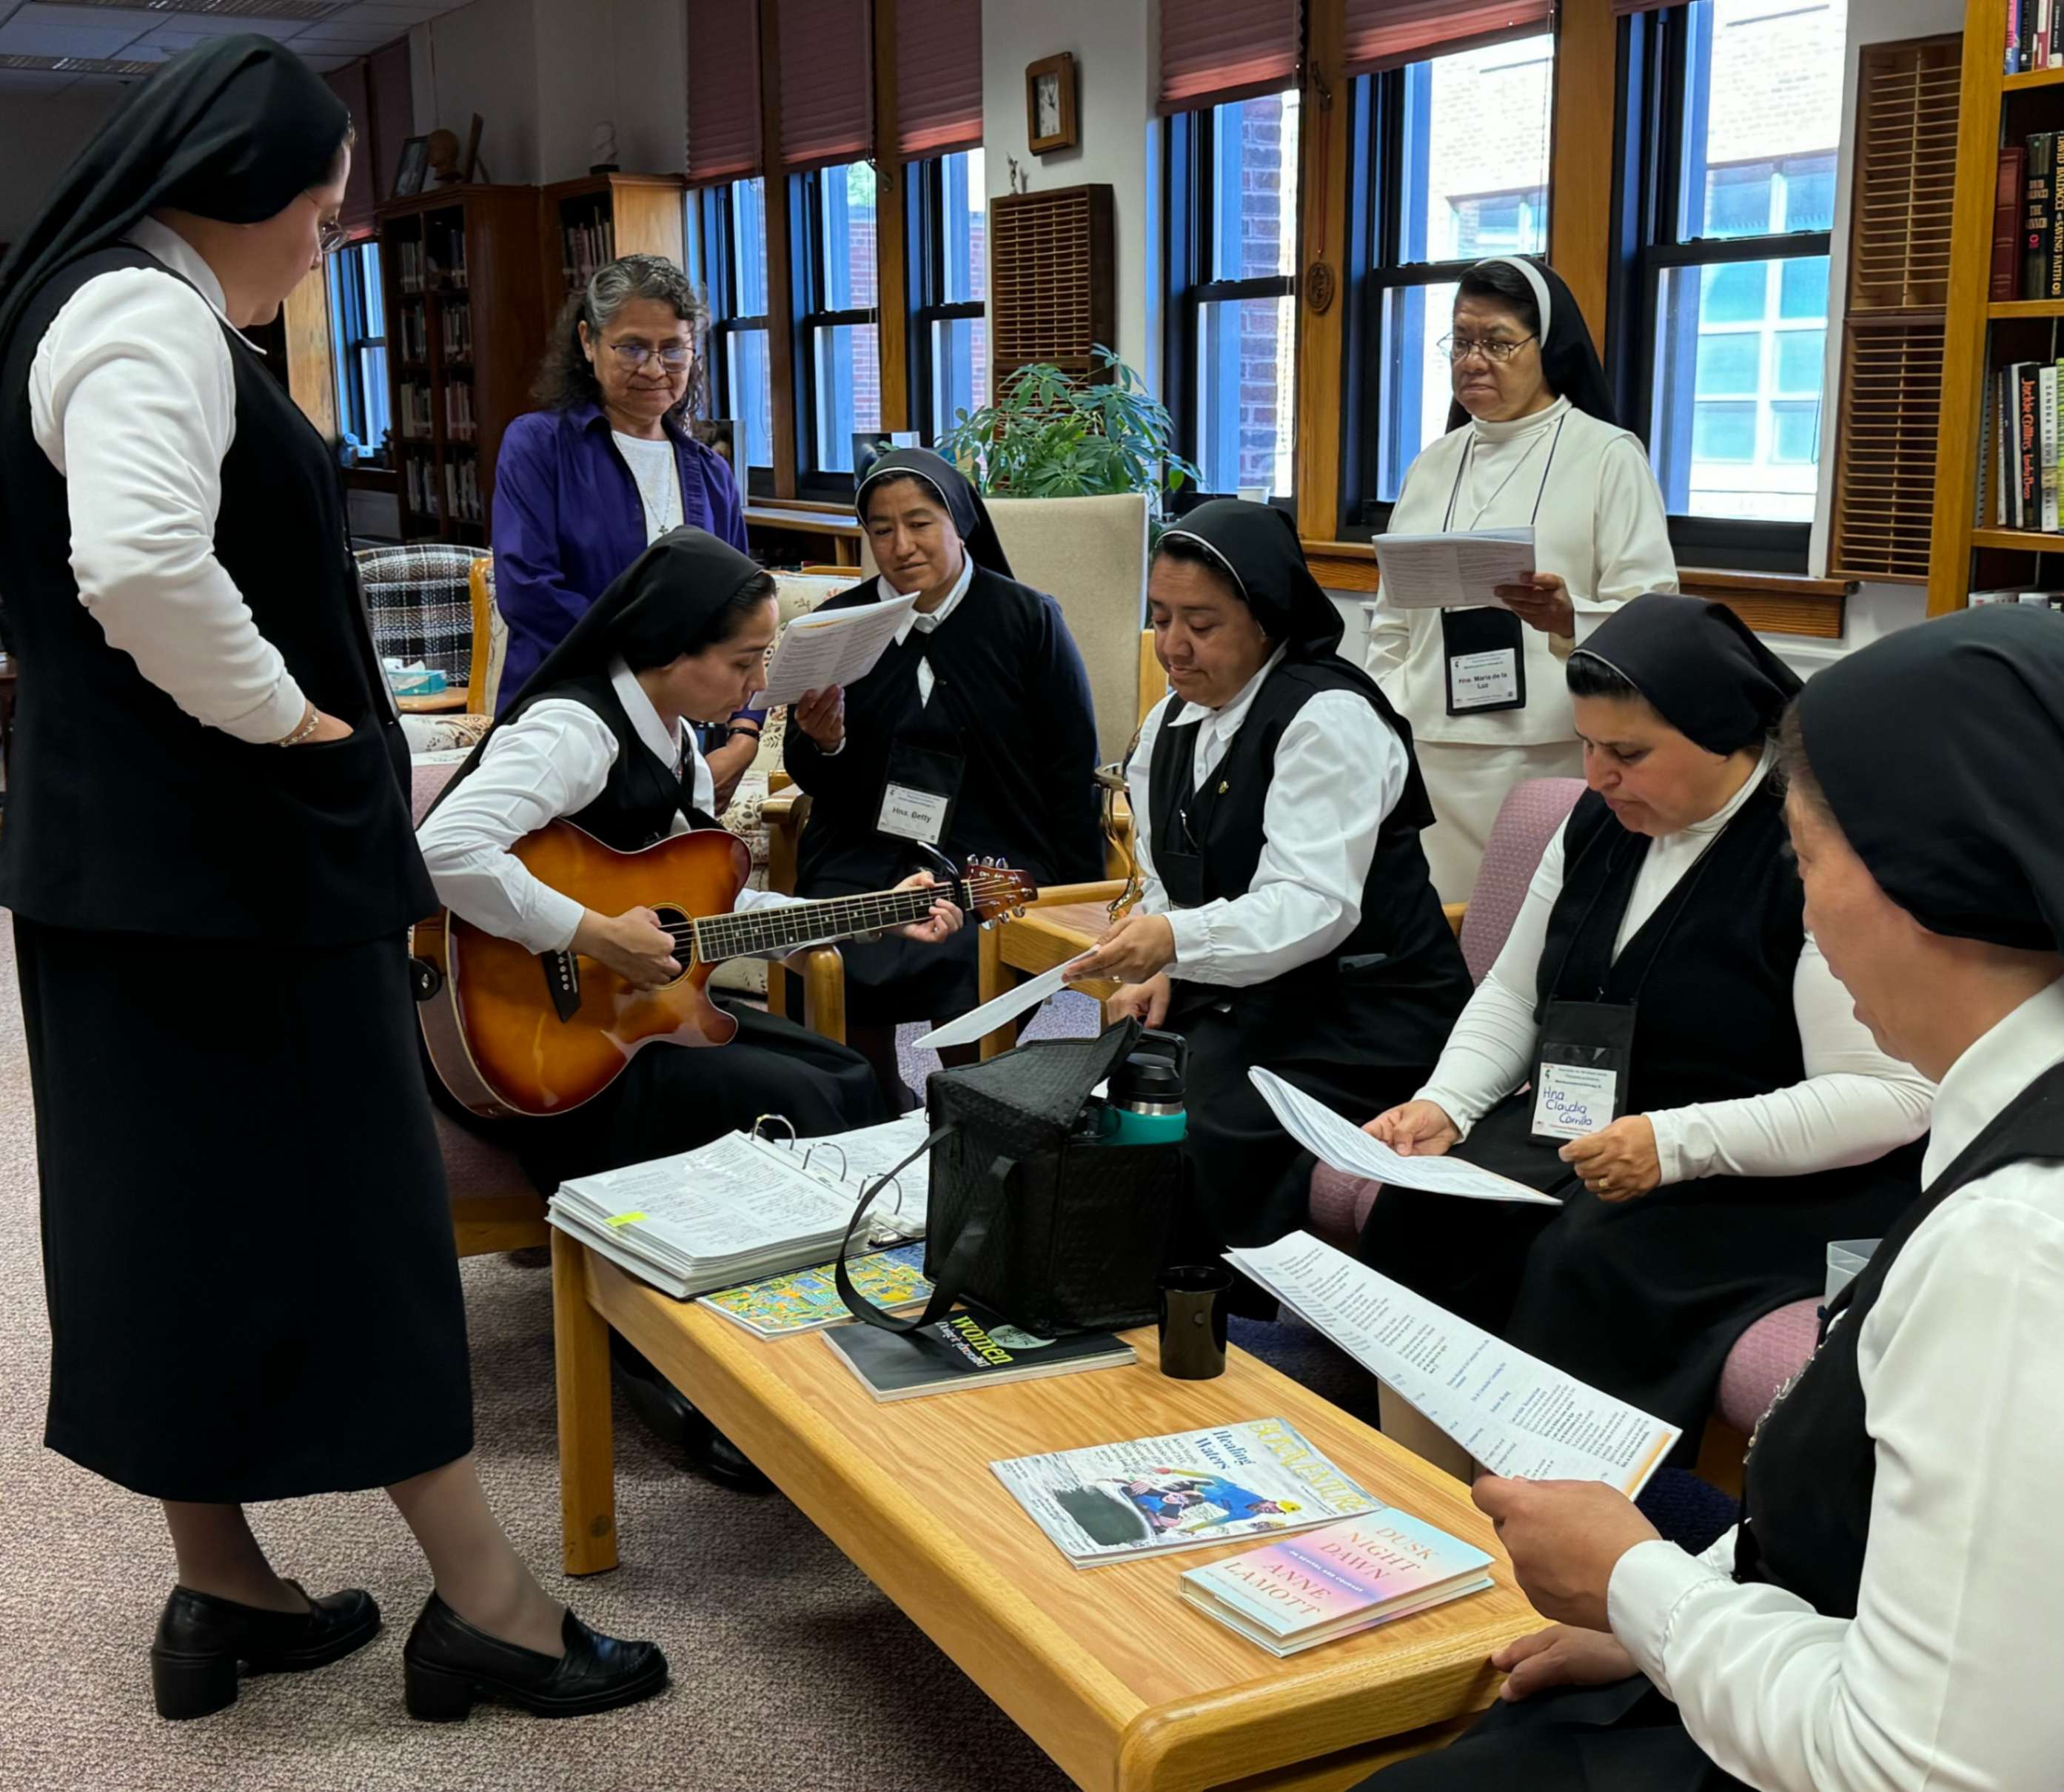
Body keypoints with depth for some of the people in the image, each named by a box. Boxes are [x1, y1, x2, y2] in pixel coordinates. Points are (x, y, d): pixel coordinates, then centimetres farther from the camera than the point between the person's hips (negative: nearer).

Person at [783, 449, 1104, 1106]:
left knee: (968, 982, -29)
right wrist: (822, 744, -9)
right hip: (862, 860, 2)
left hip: (991, 861, -2)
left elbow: (1072, 774, 5)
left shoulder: (1028, 619, 3)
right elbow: (810, 780, 15)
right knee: (837, 976, -26)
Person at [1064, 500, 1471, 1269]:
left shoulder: (1328, 718, -15)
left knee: (1206, 1139, -28)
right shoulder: (1171, 724, 12)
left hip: (1359, 1013, -8)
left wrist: (1179, 940, -40)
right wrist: (1157, 968, -5)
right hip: (1239, 1002, 8)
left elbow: (1315, 904, -25)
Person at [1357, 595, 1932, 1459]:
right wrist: (1445, 1104, 0)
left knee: (1585, 1261, -32)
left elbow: (1889, 1098, -21)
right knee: (1421, 1216, -18)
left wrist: (1677, 1143, -27)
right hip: (1579, 1140, 7)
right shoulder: (1599, 824, 8)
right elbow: (1512, 996, 18)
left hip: (1774, 1186, -7)